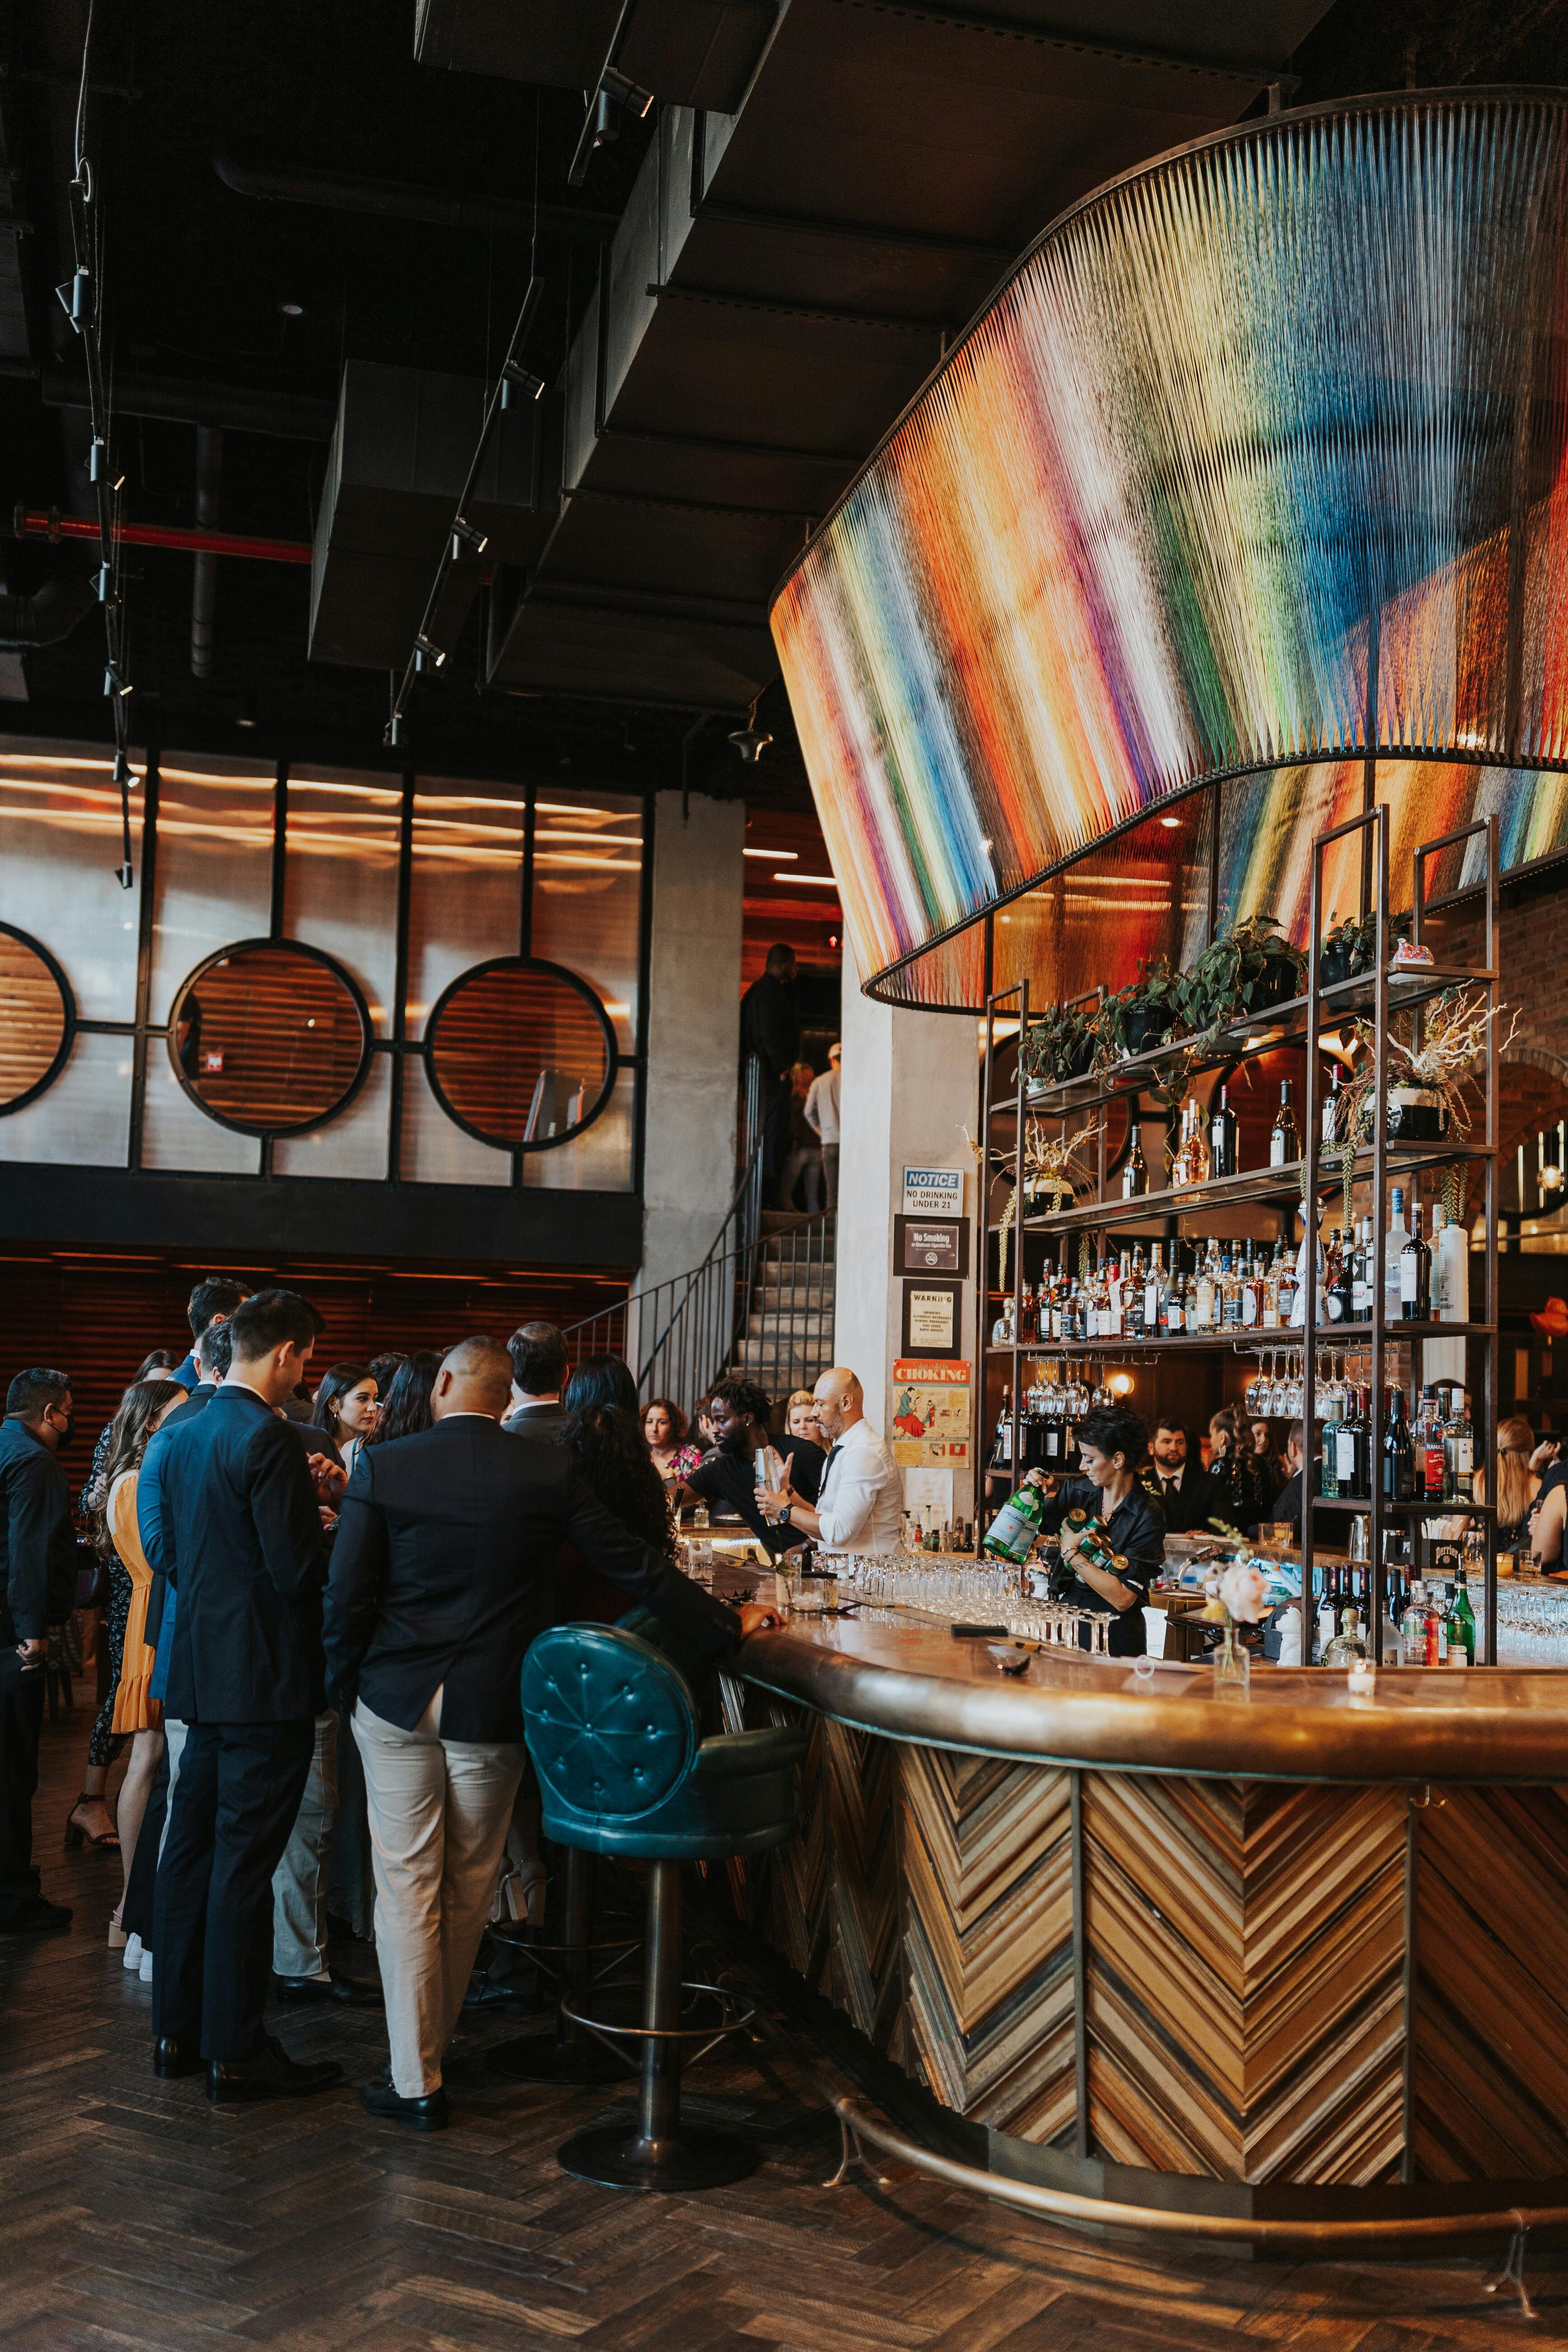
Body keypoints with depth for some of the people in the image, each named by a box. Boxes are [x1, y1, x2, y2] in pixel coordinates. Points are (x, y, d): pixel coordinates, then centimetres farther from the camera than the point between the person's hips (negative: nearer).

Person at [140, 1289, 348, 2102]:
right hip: (265, 1677, -8)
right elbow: (299, 1570, -21)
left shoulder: (176, 1438, 7)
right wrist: (329, 1507, -2)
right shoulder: (270, 1441, -19)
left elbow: (165, 1550, 11)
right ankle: (235, 2053, 8)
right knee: (245, 1864, -1)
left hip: (200, 1668, 8)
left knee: (190, 1850, 16)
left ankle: (177, 2032, 26)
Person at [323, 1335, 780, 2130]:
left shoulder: (382, 1467, -8)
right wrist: (726, 1624, 8)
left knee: (406, 1887, 6)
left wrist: (345, 1686, 9)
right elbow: (633, 1564, -2)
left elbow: (346, 1597, -7)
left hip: (397, 1704, -1)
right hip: (494, 1708, 1)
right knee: (468, 1891, 16)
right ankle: (430, 2046, 31)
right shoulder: (549, 1469, -6)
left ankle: (415, 2082, 10)